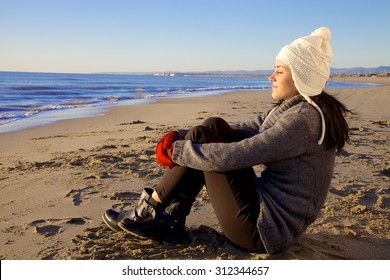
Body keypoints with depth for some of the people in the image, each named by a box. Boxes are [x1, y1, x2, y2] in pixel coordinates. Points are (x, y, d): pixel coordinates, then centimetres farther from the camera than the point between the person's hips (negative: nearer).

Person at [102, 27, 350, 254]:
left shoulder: (302, 119, -22)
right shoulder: (296, 109, 8)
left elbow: (231, 156, -27)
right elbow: (249, 130, 9)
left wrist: (176, 151, -12)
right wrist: (180, 136, 0)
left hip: (265, 230, -9)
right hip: (274, 214, 9)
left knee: (201, 138, -10)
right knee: (214, 127, 0)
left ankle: (149, 212, 7)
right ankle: (171, 219, 1)